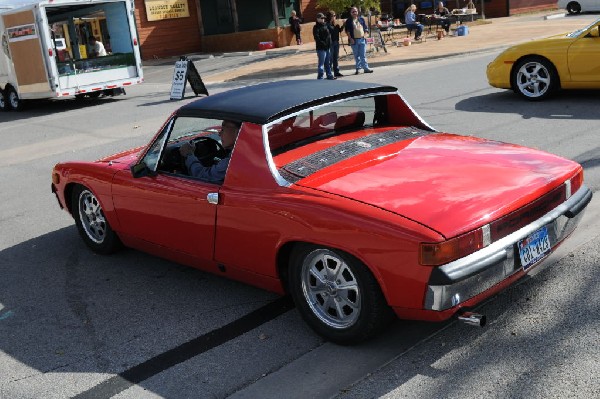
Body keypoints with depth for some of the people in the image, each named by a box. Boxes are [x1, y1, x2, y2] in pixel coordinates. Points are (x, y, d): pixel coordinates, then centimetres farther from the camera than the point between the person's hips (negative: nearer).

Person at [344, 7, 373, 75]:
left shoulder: (361, 19, 11)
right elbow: (347, 31, -2)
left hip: (362, 39, 2)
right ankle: (358, 68, 9)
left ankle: (366, 68, 4)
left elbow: (366, 28, 15)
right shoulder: (349, 21, 2)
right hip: (354, 40, -2)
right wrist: (350, 38, -11)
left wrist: (365, 35, 1)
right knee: (356, 56, 3)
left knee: (363, 55, 2)